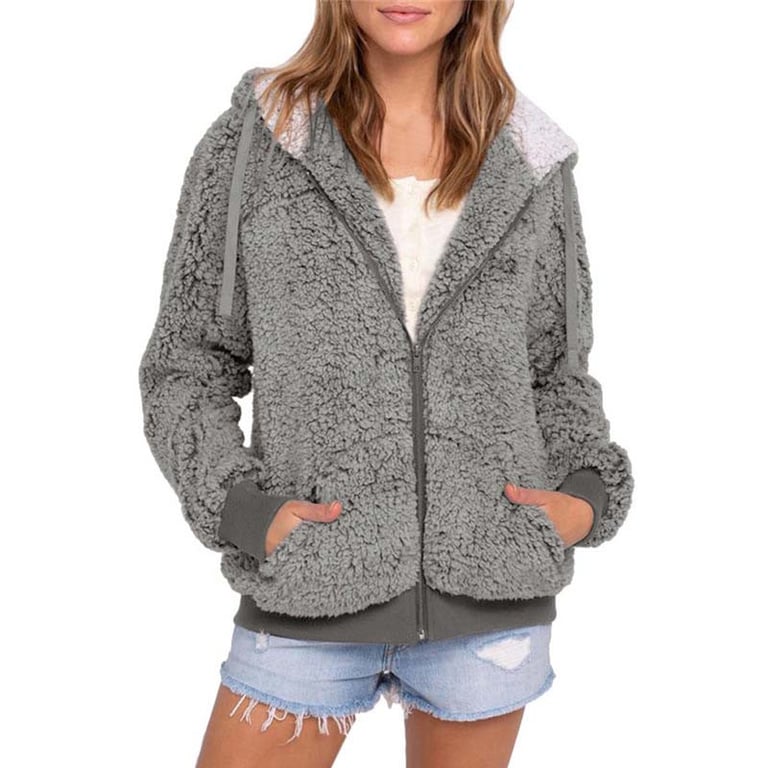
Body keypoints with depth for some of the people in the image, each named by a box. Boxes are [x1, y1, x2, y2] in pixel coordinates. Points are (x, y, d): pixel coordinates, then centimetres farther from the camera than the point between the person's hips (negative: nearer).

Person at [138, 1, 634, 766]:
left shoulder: (531, 162, 6)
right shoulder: (252, 142, 1)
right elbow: (183, 367, 4)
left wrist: (588, 497, -3)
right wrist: (244, 508, -11)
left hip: (491, 590, 2)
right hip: (310, 592, -1)